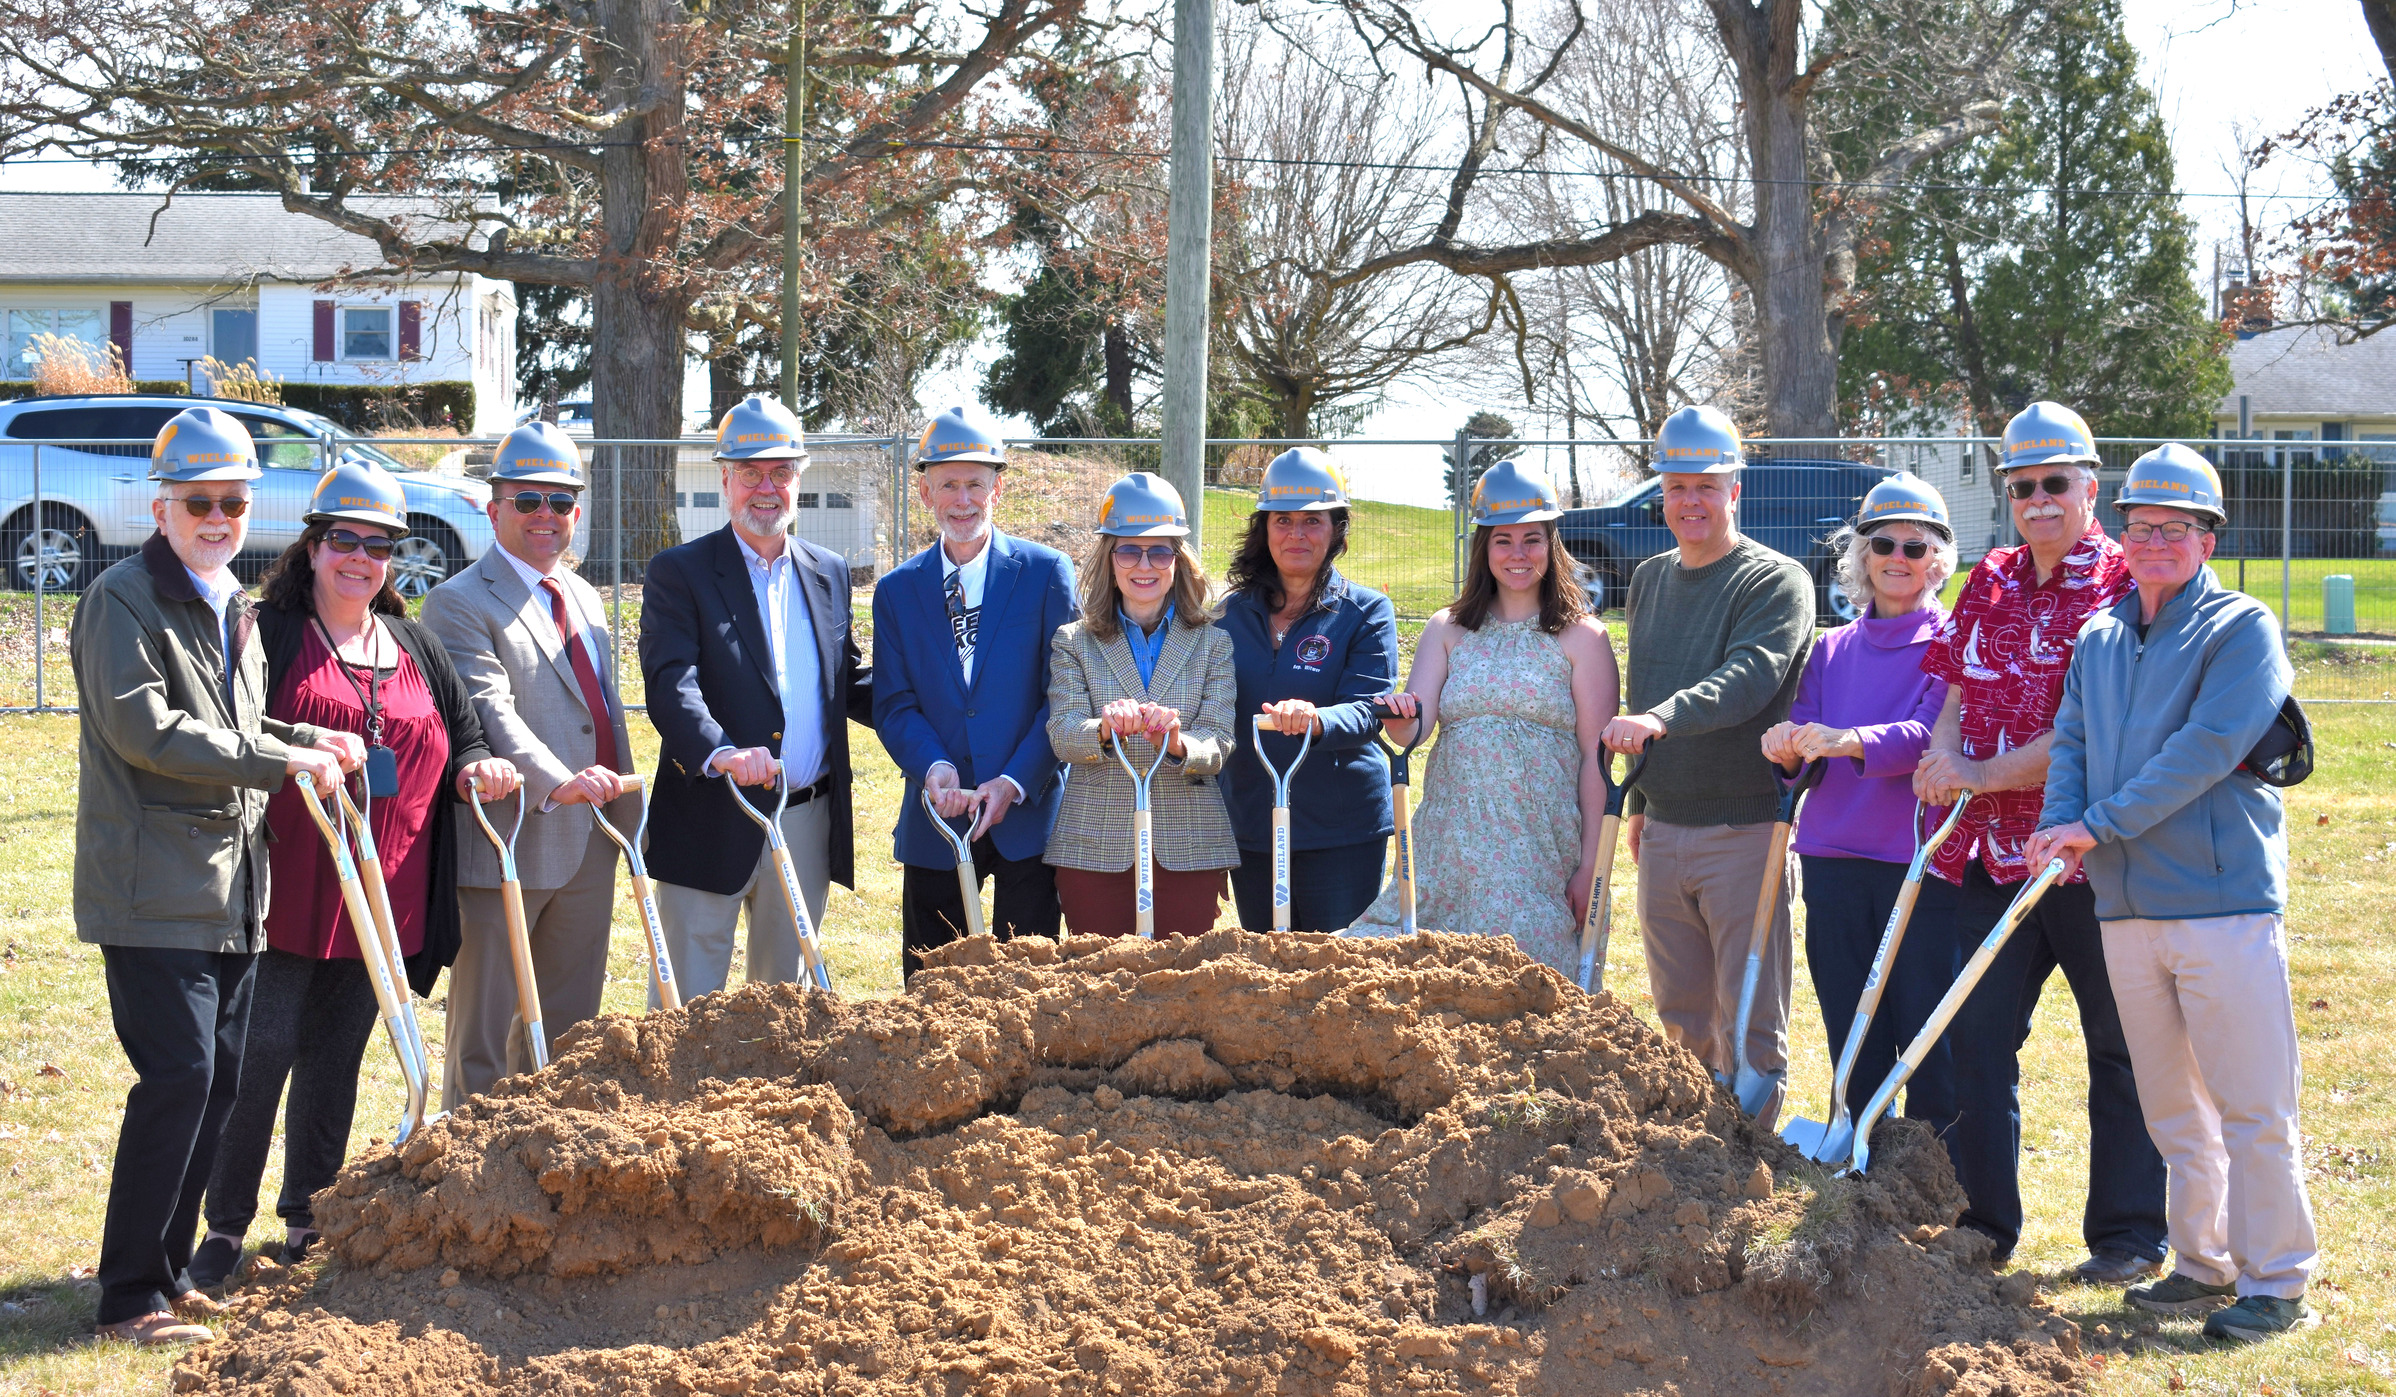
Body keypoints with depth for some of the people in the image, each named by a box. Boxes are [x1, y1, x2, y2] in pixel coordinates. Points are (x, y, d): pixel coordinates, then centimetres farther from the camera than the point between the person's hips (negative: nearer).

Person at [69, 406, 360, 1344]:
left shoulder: (233, 608, 18)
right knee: (177, 1075, -12)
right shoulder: (123, 600, -8)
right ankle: (130, 1295, -4)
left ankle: (170, 1271, 20)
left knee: (219, 1078, 10)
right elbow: (148, 730, -19)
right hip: (154, 889, -8)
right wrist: (282, 759, -17)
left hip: (232, 888, 9)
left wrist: (313, 740, 10)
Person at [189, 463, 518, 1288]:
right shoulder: (270, 633, -1)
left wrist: (475, 769, 0)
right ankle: (225, 1227, 5)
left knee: (336, 1056, 12)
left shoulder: (414, 648, 16)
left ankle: (309, 1221, 21)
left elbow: (462, 734, 22)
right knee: (262, 1051, -6)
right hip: (287, 893, -5)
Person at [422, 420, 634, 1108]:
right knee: (485, 1028, 0)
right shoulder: (457, 604, -8)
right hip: (507, 845, -8)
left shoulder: (584, 598, 18)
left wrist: (627, 814, 20)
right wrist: (555, 783, -36)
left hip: (589, 844, 8)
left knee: (570, 1025, 13)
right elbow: (490, 711, -23)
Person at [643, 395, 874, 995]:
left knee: (787, 986, 15)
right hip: (712, 824, -5)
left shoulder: (829, 573, 13)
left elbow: (849, 684, 17)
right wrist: (718, 753, -37)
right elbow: (671, 683, -17)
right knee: (688, 997, 0)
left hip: (807, 828, 5)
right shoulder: (679, 573, -4)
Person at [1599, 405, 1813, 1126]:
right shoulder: (1649, 580, 14)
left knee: (1749, 1021, -2)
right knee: (1680, 1013, 13)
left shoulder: (1777, 581, -9)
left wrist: (1663, 718, -40)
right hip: (1664, 830, 7)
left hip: (1746, 830, -6)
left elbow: (1747, 678, -25)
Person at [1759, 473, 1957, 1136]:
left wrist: (1849, 742, -32)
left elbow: (1934, 734, -15)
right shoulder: (1831, 650, 16)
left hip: (1921, 863, -4)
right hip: (1834, 863, 4)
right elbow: (1803, 742, 8)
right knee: (1853, 1043, 8)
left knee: (1929, 1040, -5)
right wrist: (1788, 747, -17)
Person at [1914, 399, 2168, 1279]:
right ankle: (1982, 1225, 18)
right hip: (1992, 853, 6)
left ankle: (2128, 1236, 14)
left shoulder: (2126, 587, -8)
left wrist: (1982, 775, -15)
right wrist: (1944, 756, -7)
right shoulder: (1990, 585, 13)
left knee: (2119, 1046, 5)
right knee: (1977, 1035, 8)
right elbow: (1959, 695, 16)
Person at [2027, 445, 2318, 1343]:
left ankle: (2276, 1280, 3)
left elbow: (2208, 747, -16)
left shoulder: (2240, 629, -5)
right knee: (2171, 1107, 13)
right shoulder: (2097, 640, 16)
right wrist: (2058, 827, -8)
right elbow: (2072, 742, 12)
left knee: (2251, 1106, -4)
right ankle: (2203, 1262, 23)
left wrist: (2100, 825, -17)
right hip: (2126, 903, 6)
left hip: (2223, 899, -6)